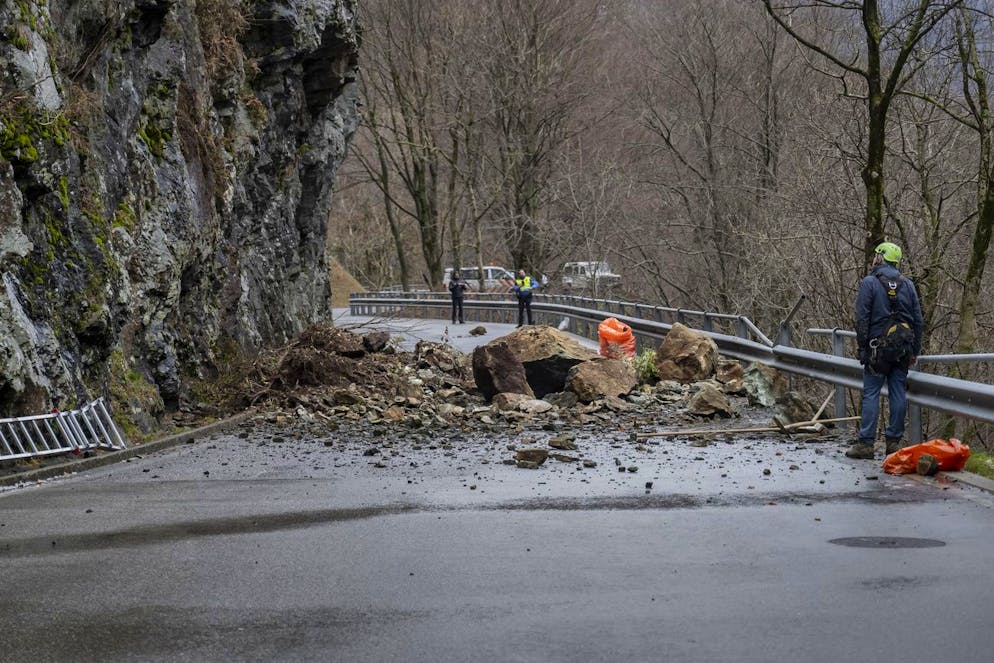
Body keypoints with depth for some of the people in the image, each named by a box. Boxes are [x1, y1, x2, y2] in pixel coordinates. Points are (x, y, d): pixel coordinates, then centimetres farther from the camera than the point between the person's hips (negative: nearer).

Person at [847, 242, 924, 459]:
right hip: (903, 348, 5)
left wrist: (863, 347, -3)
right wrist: (915, 351, 15)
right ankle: (894, 441, 9)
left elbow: (862, 318, -8)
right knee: (898, 393, 7)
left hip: (879, 346, -5)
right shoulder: (907, 284, 11)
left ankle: (866, 443, -6)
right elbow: (918, 320, 11)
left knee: (871, 393, -3)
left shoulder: (869, 282, -4)